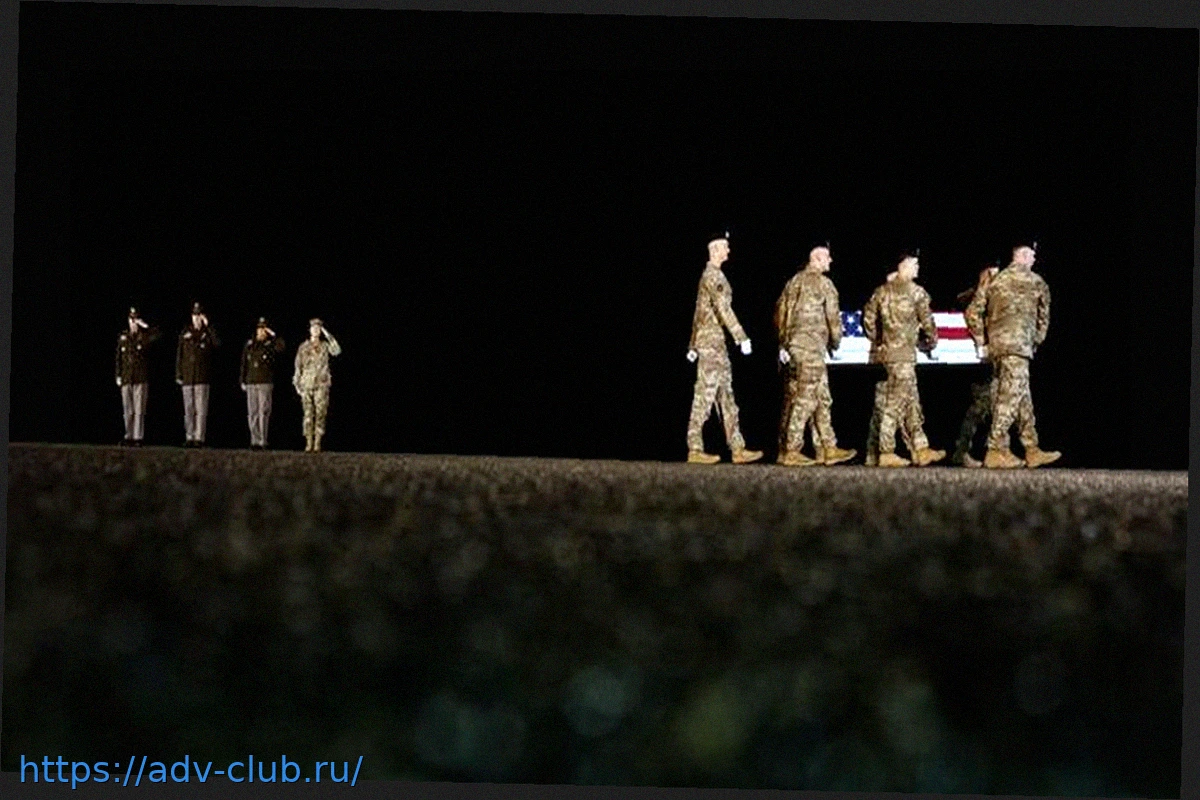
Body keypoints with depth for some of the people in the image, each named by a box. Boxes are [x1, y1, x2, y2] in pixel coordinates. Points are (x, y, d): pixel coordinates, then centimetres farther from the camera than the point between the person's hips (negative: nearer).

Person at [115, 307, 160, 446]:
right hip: (126, 378, 3)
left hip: (141, 378, -3)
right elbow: (119, 358, 14)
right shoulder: (122, 337, 12)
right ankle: (129, 436, 12)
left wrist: (145, 325, -13)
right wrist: (118, 375, 9)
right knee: (128, 411, 6)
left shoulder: (144, 336, 3)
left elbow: (157, 334, -17)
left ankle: (138, 437, -5)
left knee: (139, 411, -6)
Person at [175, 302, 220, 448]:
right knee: (188, 410, 4)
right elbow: (179, 355, 12)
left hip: (202, 378, -2)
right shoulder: (185, 334, 11)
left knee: (201, 410, -6)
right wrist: (178, 375, 6)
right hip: (187, 377, 2)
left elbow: (217, 343, -16)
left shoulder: (208, 333, 5)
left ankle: (199, 438, -6)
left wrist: (208, 326, -16)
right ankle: (189, 437, 8)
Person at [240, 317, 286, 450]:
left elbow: (281, 346, -18)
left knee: (263, 412, -9)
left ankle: (262, 442, -10)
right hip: (251, 383, 4)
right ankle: (254, 441, 7)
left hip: (265, 383, -4)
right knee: (252, 413, 3)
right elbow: (244, 364, 17)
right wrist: (243, 381, 13)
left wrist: (273, 335, -13)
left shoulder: (270, 345, 3)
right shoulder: (249, 346, 13)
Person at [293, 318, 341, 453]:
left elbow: (337, 351, -13)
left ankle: (317, 444, -2)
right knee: (308, 414, -1)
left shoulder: (324, 346, 7)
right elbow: (298, 367, 9)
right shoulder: (303, 348, 8)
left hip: (322, 385, 0)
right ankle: (309, 444, 1)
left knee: (320, 414, -4)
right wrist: (297, 384, 2)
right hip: (307, 385, 0)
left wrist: (328, 336, -12)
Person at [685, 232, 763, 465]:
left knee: (726, 396, 8)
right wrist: (741, 338, -22)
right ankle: (695, 450, -7)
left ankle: (737, 449, 9)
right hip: (712, 341, -10)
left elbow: (699, 312, 22)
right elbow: (723, 309, -21)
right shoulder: (714, 276, -12)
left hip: (715, 343, 10)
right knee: (705, 395, -8)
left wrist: (693, 345, 25)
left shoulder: (708, 275, 18)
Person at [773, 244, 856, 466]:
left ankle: (826, 448, 12)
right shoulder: (822, 282, -7)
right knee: (805, 399, -7)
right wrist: (835, 341, 9)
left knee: (822, 399, 12)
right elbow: (832, 315, -7)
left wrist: (783, 343, 19)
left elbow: (780, 312, 15)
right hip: (811, 346, -8)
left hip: (792, 346, 8)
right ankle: (791, 451, -8)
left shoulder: (794, 281, 15)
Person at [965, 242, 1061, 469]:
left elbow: (972, 312, 13)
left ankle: (1032, 449, 14)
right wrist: (1037, 340, 24)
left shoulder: (995, 281, 17)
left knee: (1023, 397, 12)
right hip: (1016, 342, -7)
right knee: (1010, 396, -10)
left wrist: (980, 341, 17)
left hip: (995, 345, 7)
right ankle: (996, 450, -16)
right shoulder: (1035, 282, 3)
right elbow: (1043, 316, 11)